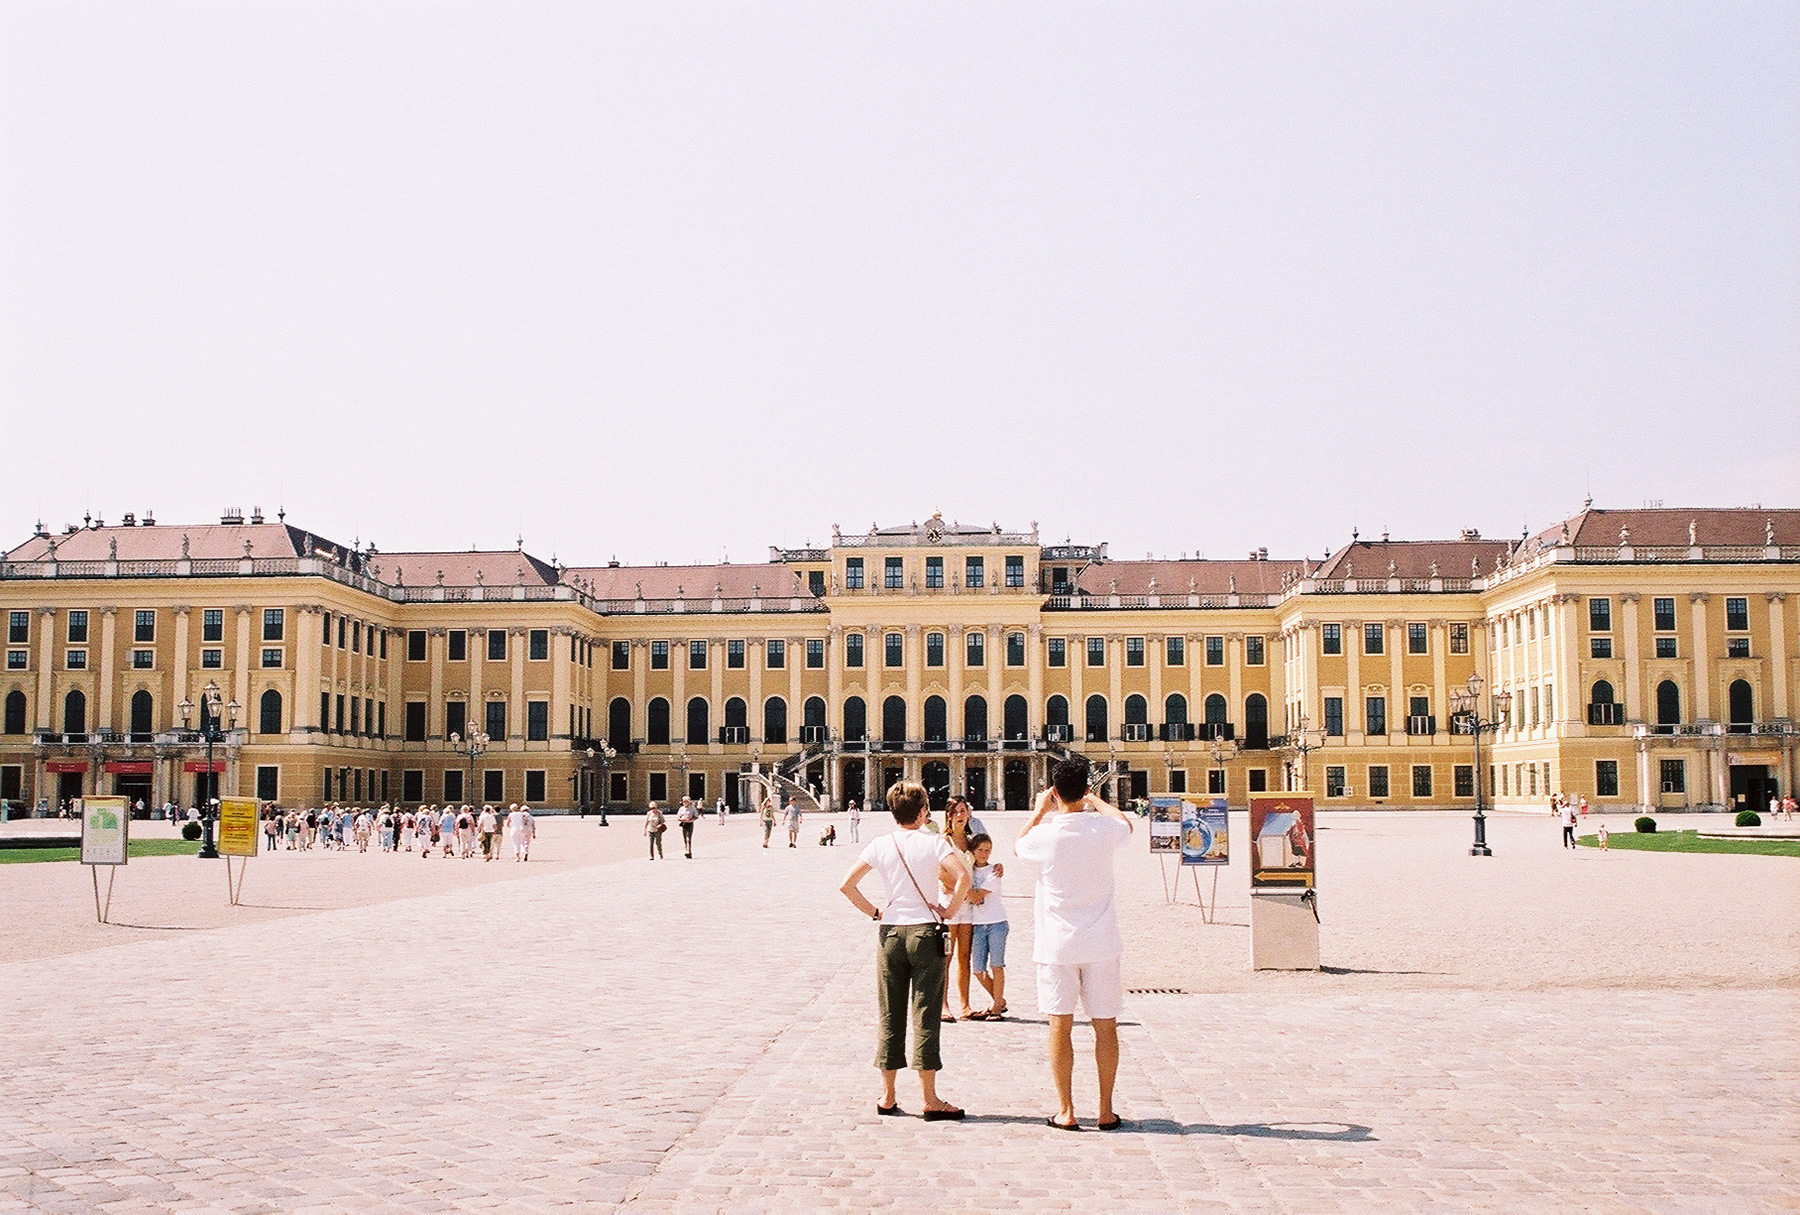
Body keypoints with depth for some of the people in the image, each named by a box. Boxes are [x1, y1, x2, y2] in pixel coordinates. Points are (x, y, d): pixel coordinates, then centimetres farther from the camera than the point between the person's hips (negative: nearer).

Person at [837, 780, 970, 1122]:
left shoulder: (880, 845, 3)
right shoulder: (933, 843, -6)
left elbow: (847, 885, -1)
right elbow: (962, 878, -20)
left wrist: (874, 912, 6)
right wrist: (949, 910, -8)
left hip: (890, 931, 3)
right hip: (925, 930, -3)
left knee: (889, 1014, 10)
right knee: (925, 1015, 0)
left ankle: (888, 1096, 15)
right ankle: (930, 1100, 2)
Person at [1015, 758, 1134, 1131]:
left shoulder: (1045, 835, -11)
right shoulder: (1104, 830, -6)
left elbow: (1018, 845, 14)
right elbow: (1126, 823, 20)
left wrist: (1040, 809, 23)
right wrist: (1095, 800, 34)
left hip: (1057, 945, -1)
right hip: (1101, 945, 1)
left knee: (1060, 1026, 5)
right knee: (1105, 1026, 8)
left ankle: (1065, 1111, 7)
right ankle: (1106, 1111, 13)